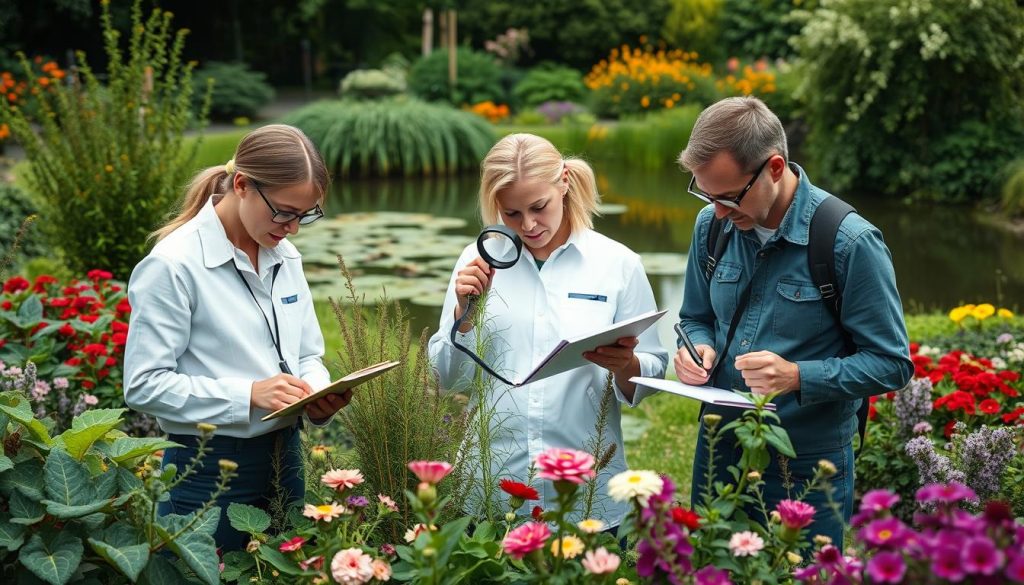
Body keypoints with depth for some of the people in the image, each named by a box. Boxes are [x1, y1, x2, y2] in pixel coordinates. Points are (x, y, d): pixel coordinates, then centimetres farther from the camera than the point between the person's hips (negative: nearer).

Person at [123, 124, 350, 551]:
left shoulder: (285, 257, 6)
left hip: (285, 461, 7)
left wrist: (319, 396, -7)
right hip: (208, 471, -7)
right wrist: (249, 394, -25)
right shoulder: (174, 264, -15)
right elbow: (144, 384, -17)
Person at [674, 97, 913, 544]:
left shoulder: (850, 242, -17)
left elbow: (892, 364, -13)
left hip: (808, 473, -5)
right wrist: (698, 349, -9)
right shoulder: (711, 225, -1)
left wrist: (798, 377, -25)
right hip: (717, 456, 5)